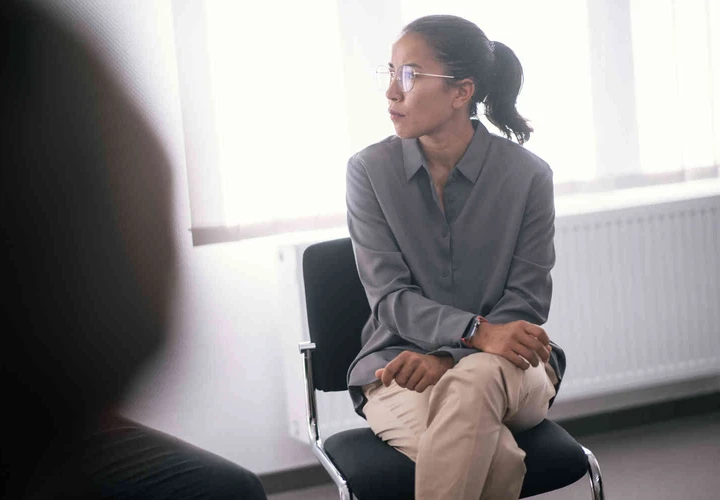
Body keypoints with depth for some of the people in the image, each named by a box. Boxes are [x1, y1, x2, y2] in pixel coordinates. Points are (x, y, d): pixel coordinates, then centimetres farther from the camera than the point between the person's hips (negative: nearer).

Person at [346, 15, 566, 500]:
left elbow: (528, 302, -3)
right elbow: (390, 294, -7)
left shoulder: (528, 174, -1)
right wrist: (476, 332, -25)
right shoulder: (370, 170, 0)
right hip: (399, 364, -1)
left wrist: (448, 357, -20)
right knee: (495, 457, -35)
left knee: (474, 378, -39)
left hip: (511, 366, 1)